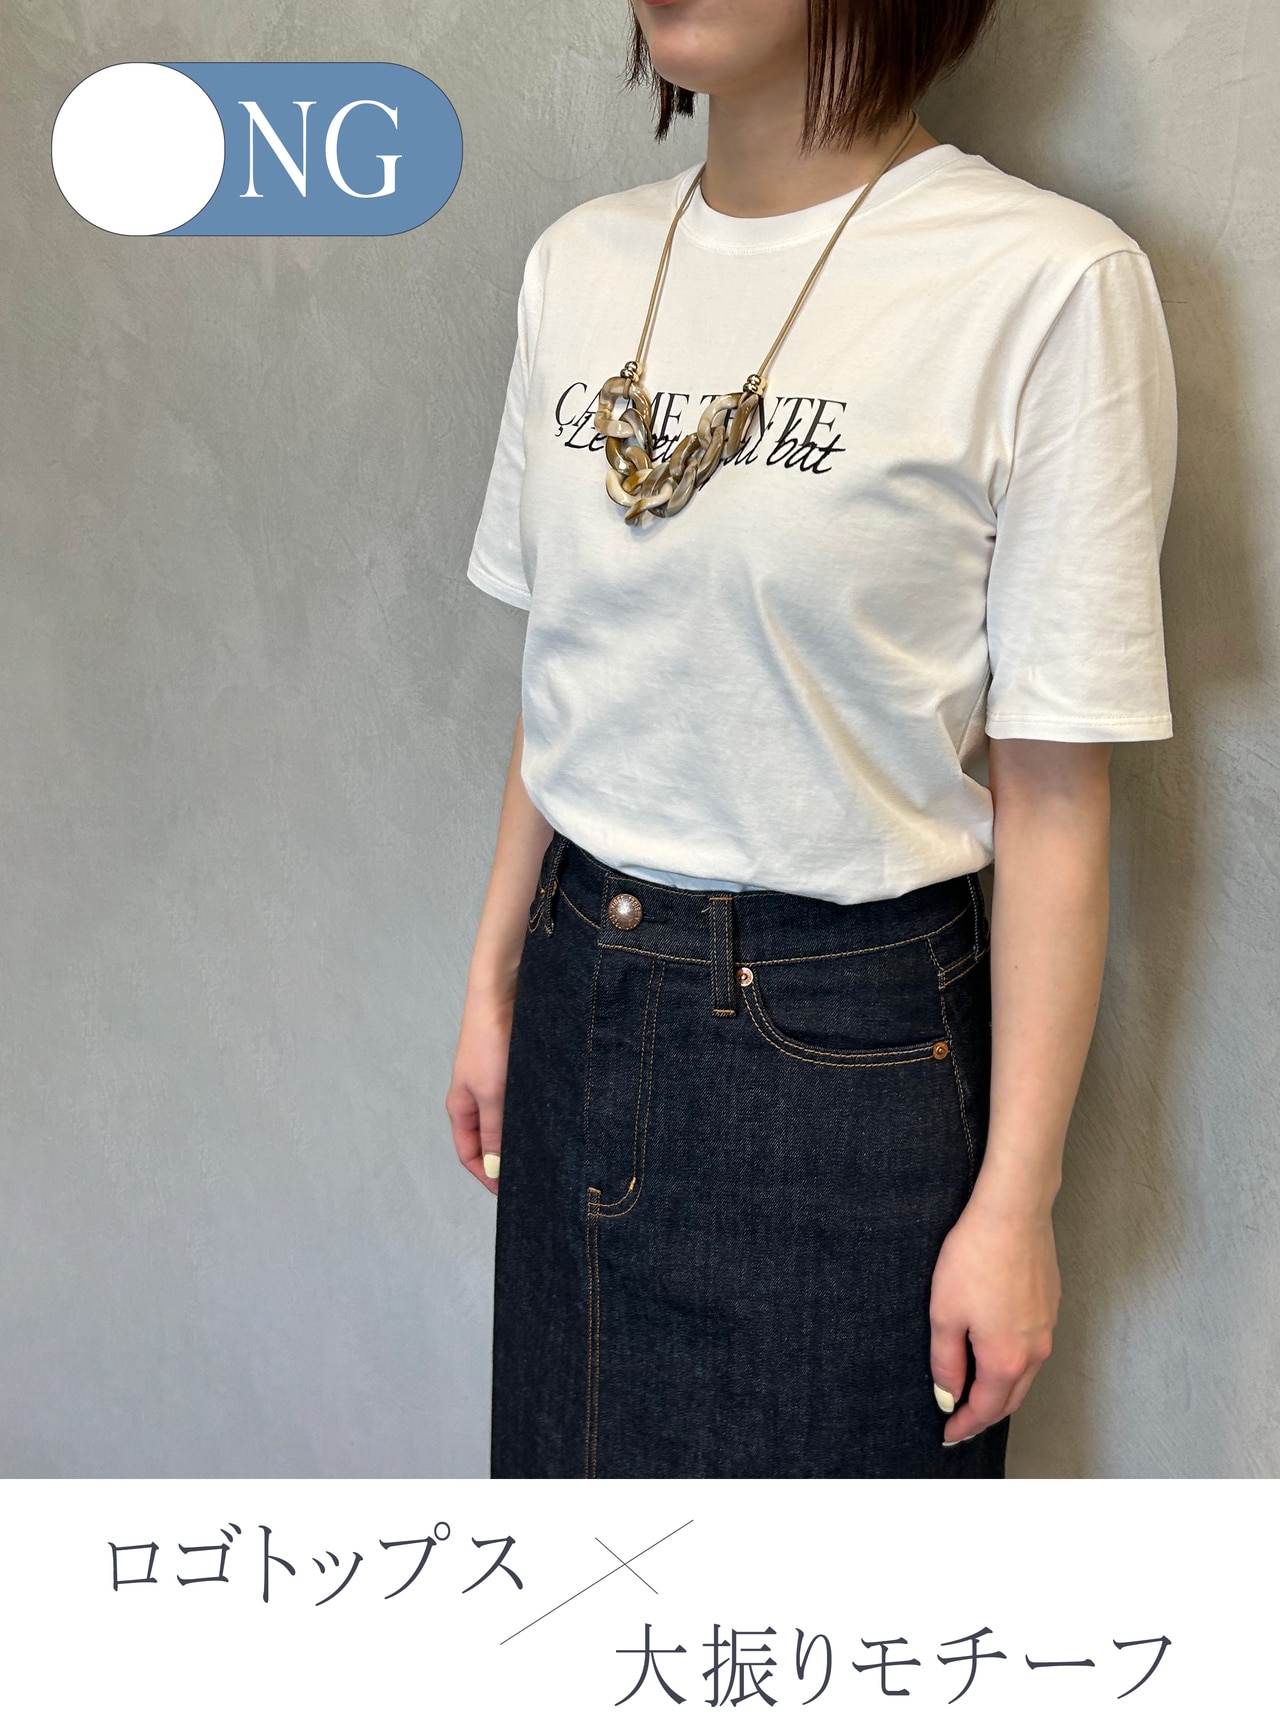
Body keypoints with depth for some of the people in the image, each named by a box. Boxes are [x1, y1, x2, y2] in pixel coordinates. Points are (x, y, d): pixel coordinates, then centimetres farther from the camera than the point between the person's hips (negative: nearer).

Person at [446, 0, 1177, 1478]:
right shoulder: (580, 263, 3)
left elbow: (1054, 794, -14)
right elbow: (557, 686, 10)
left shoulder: (1050, 279, -16)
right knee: (581, 1461, 22)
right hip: (583, 990, 6)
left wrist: (1015, 1199, -11)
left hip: (849, 1029, -5)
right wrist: (494, 988, 13)